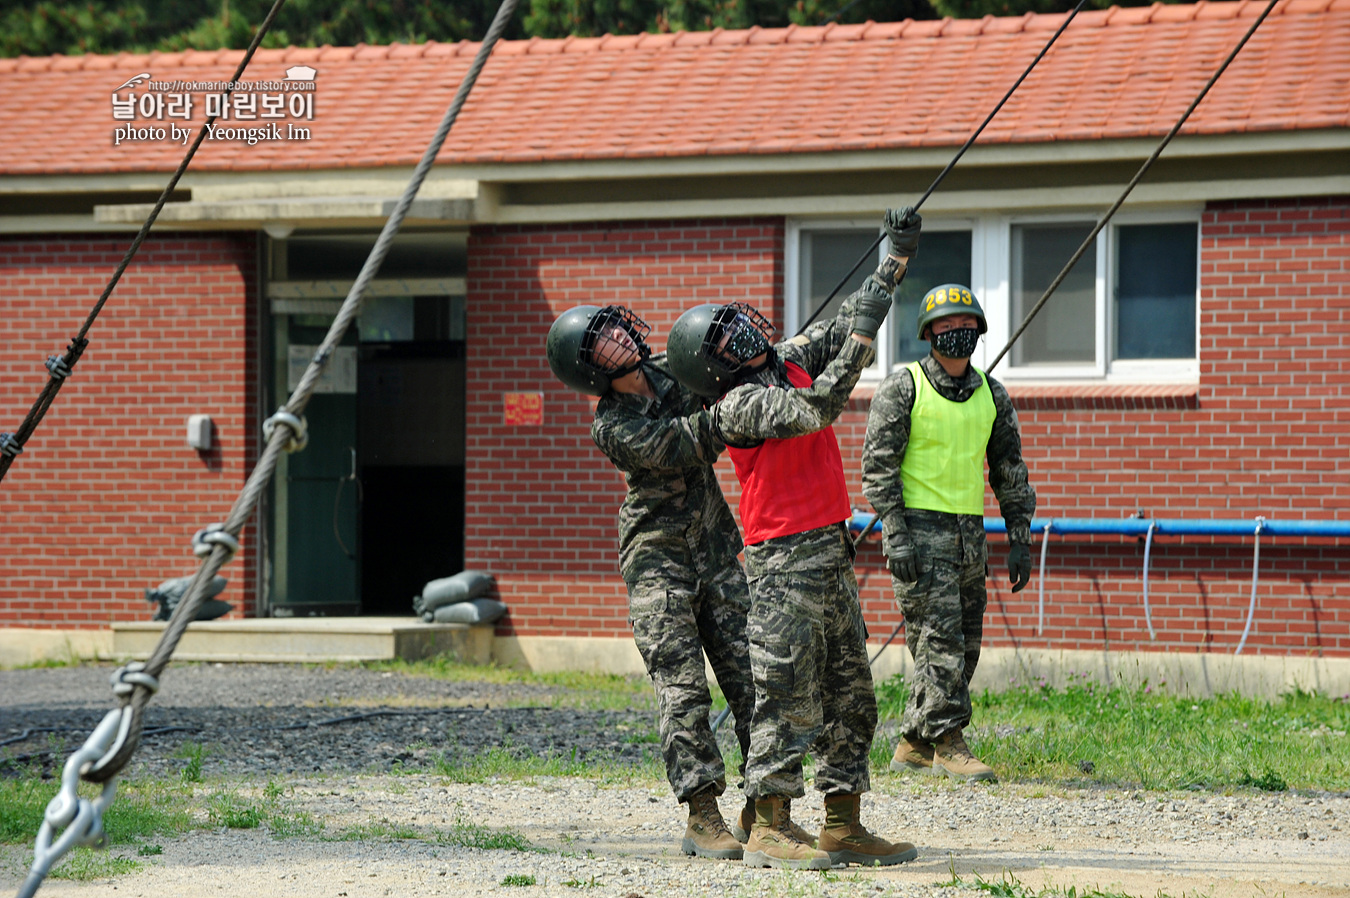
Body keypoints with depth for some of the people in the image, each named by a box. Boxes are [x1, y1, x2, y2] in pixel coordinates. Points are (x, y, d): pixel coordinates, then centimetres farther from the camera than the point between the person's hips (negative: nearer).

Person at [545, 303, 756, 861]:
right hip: (659, 558, -6)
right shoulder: (612, 429, -13)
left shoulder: (670, 372, 5)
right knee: (683, 687, -10)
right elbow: (680, 446, -23)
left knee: (750, 674, 0)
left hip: (716, 548, 6)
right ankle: (702, 819, -9)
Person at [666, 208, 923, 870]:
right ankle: (769, 830, -3)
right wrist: (863, 338, -21)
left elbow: (848, 325, 18)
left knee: (849, 694, 10)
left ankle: (843, 827, 15)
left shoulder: (791, 362, 12)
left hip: (831, 553, 9)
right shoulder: (740, 405, -12)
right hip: (784, 561, -9)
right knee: (788, 695, -7)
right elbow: (819, 408, -23)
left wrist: (898, 257, 14)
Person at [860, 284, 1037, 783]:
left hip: (970, 531, 6)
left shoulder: (991, 395, 12)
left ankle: (913, 745, 15)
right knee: (939, 638, -11)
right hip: (920, 528, -6)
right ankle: (949, 745, -8)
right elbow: (878, 464, -8)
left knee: (963, 645, 7)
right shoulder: (903, 388, -5)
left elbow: (1009, 471, 17)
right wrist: (895, 535, -16)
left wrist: (1020, 540, 11)